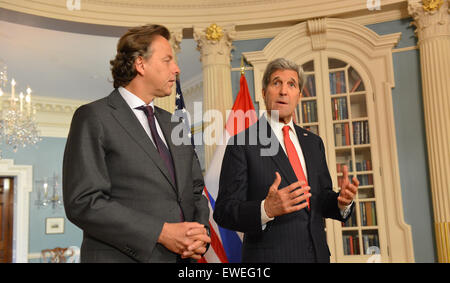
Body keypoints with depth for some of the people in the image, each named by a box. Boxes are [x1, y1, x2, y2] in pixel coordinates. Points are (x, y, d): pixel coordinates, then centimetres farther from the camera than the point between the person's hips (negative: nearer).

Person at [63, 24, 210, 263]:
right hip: (124, 256, -6)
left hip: (181, 256, 6)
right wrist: (161, 232, -19)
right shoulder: (93, 118, -7)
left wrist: (200, 233, -4)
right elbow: (83, 202, -15)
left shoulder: (174, 125, 13)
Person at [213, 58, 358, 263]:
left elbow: (321, 200, 13)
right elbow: (224, 211, -13)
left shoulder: (313, 143, 10)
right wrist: (266, 209, -29)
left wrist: (341, 201, -7)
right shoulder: (241, 144, -8)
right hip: (269, 255, -5)